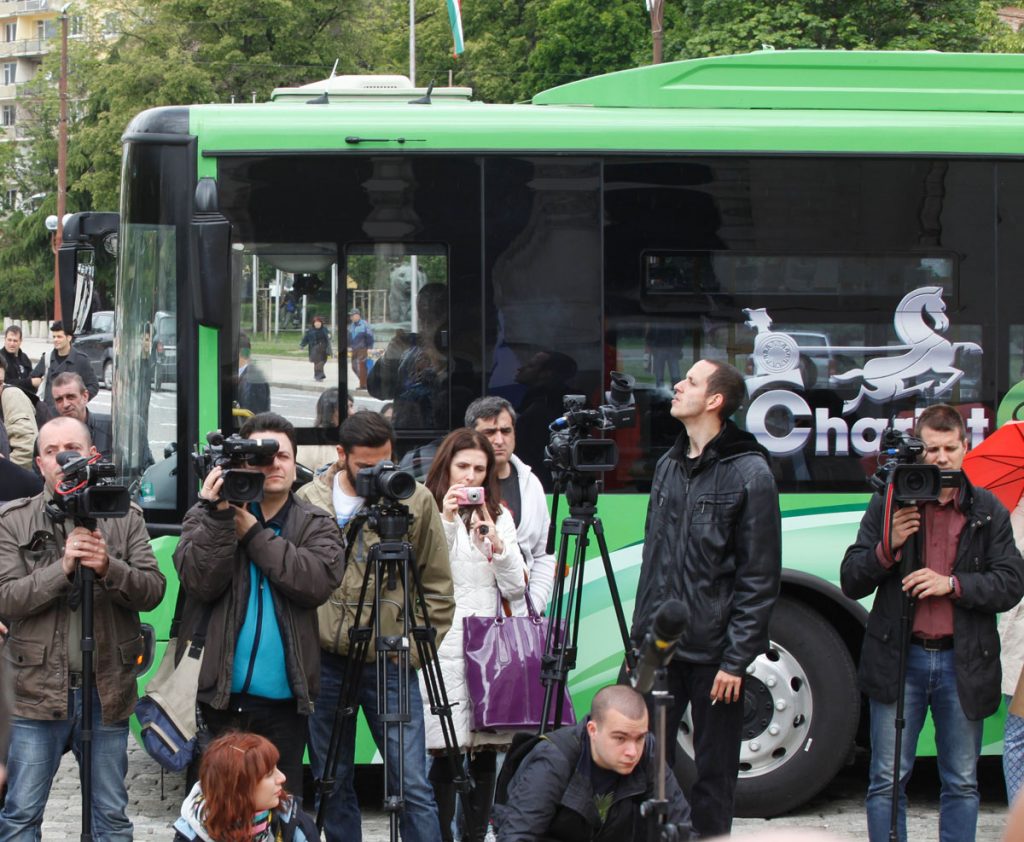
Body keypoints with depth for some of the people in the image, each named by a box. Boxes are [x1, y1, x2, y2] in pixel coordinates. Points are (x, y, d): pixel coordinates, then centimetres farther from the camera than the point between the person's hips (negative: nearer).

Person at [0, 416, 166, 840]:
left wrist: (109, 568, -21)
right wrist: (63, 565, -21)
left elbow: (153, 591, -3)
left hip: (107, 690, 2)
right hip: (38, 690, -2)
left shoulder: (126, 518, 4)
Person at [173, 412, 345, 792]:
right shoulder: (206, 516, 7)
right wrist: (218, 517, -19)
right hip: (220, 693, -1)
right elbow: (199, 582, -9)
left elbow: (317, 581, -11)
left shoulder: (315, 525, 9)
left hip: (283, 697, 1)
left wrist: (252, 532, -11)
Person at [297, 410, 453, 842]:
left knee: (413, 786, -6)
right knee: (333, 785, 10)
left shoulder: (416, 500, -2)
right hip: (324, 661, 2)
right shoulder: (308, 500, 2)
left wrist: (417, 648, -4)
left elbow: (438, 587, 2)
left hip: (390, 664, -2)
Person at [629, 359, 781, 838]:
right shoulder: (669, 466, 13)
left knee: (714, 772, 3)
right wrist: (639, 637, 13)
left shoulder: (748, 473, -9)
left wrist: (736, 659, -14)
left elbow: (760, 578, -10)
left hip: (713, 652, -6)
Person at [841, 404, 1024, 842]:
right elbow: (850, 582, 4)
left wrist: (952, 585, -14)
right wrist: (888, 547, -14)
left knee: (962, 785, 8)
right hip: (900, 660, -1)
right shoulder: (887, 504, 4)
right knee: (886, 782, 1)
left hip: (963, 662, 1)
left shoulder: (988, 510, 7)